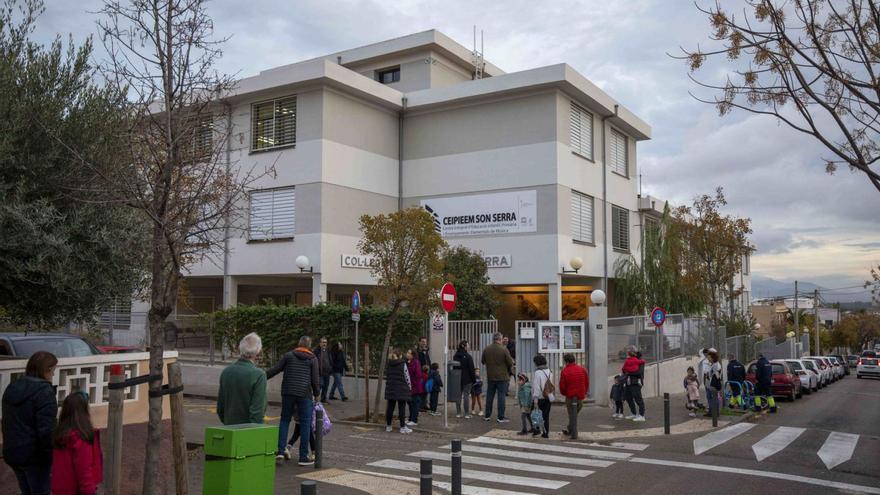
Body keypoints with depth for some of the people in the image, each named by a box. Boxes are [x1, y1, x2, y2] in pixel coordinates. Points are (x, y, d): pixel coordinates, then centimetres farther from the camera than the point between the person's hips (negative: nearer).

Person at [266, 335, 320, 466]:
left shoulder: (288, 355, 7)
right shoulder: (313, 359, 3)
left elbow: (275, 369, 3)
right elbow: (315, 379, -1)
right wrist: (316, 394, 13)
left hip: (288, 393, 2)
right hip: (305, 394, -2)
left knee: (285, 420, 16)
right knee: (305, 424, 4)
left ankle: (281, 450, 4)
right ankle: (303, 457, 5)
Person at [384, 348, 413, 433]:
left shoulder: (388, 365, 6)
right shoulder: (403, 364, -8)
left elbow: (387, 377, 10)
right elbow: (406, 377, -6)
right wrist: (409, 387, 6)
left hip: (390, 389, 5)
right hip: (401, 389, -5)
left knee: (390, 407, 10)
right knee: (402, 408, -1)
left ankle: (388, 426, 18)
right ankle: (403, 427, 1)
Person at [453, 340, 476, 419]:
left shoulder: (455, 356, 6)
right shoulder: (468, 356, -12)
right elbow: (471, 369, -12)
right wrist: (474, 379, -4)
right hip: (467, 379, -5)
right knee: (466, 396, -1)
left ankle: (458, 413, 14)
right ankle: (467, 414, 0)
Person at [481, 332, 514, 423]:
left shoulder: (486, 349, -1)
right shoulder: (504, 349, -15)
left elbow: (482, 361, 11)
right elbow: (510, 363, -11)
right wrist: (511, 371, 10)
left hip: (490, 377, 4)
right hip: (502, 377, -4)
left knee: (489, 396, 14)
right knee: (501, 396, 2)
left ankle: (487, 415, 21)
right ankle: (501, 417, 4)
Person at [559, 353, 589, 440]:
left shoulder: (564, 371, -11)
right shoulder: (582, 369, 2)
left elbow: (562, 386, -7)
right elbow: (587, 383, 7)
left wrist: (564, 394, 12)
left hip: (570, 397, -4)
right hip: (581, 397, 4)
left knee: (572, 416, 5)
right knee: (575, 414, 19)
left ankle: (573, 434, 7)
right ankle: (569, 430, 29)